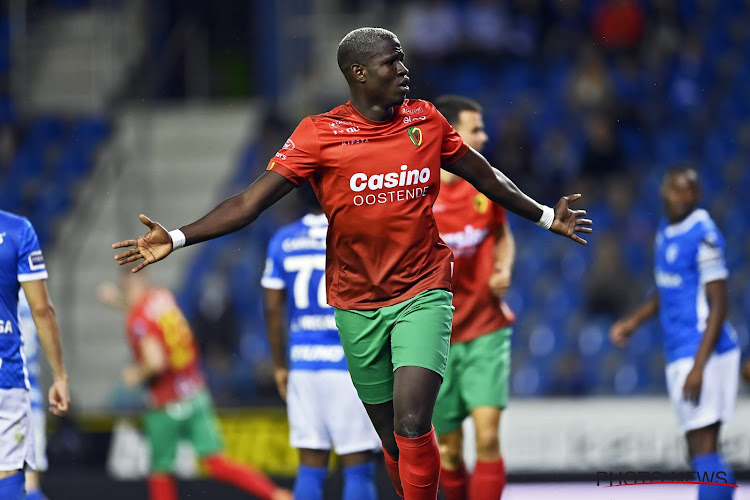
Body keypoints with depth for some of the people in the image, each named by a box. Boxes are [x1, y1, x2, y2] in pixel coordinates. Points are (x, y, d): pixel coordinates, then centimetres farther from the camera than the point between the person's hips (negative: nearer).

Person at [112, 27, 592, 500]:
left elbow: (487, 177, 18)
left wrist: (545, 216, 27)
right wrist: (176, 239, -20)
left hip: (423, 294, 0)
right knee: (394, 441, 7)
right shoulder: (320, 135, -7)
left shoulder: (426, 121, 1)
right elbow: (250, 202, -10)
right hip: (357, 305, 0)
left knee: (412, 424, -19)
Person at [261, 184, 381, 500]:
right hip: (350, 361, -4)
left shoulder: (283, 241, 6)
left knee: (311, 467, 7)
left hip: (303, 362, 4)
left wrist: (280, 366, 16)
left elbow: (273, 309, 7)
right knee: (358, 467, -1)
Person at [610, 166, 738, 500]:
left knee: (702, 448, -12)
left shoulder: (704, 236, -13)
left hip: (704, 353, -9)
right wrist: (634, 321, 18)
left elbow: (718, 306, -16)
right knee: (699, 451, 11)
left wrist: (698, 366, -20)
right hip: (678, 355, 9)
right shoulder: (666, 232, 14)